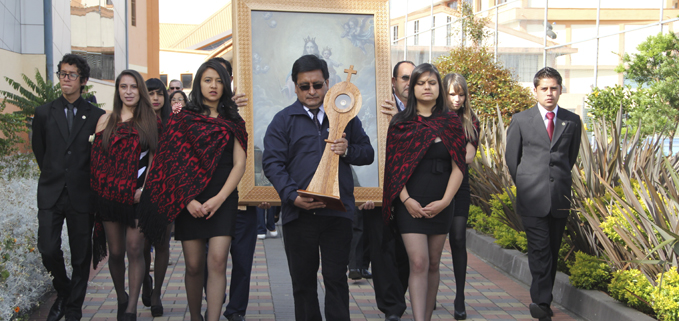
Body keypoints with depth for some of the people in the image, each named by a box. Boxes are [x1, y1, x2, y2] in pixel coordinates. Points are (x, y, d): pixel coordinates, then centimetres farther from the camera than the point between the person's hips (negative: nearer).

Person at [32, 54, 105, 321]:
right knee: (48, 250, -5)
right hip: (51, 194, 1)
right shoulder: (44, 113, 6)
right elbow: (39, 150, 16)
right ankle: (63, 291, 23)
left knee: (81, 256, 5)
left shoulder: (96, 116, 1)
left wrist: (82, 179, 9)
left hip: (81, 196, -1)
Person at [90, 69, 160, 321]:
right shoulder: (105, 120, 7)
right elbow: (97, 157, 4)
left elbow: (154, 158, 5)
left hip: (138, 196, -2)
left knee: (135, 250, -7)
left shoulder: (151, 121, 5)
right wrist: (108, 188, -5)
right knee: (116, 252, 7)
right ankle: (121, 298, 27)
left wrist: (145, 189, -7)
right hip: (109, 196, 2)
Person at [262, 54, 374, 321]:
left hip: (338, 210, 0)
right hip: (298, 212, 0)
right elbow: (272, 163, -2)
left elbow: (368, 153, 14)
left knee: (336, 278, 2)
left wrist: (348, 150, -9)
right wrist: (293, 196, -16)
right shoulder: (283, 120, 6)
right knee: (302, 279, 10)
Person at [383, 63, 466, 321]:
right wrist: (406, 199, -10)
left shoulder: (450, 122, 5)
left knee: (433, 264, 8)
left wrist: (445, 201, -8)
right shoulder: (400, 123, 3)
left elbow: (457, 167, 1)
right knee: (419, 263, -10)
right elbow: (394, 165, 0)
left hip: (440, 206, 2)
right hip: (410, 204, -2)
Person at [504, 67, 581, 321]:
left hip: (560, 196, 3)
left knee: (553, 251, 7)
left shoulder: (572, 121, 9)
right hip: (532, 197, -2)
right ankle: (542, 301, -5)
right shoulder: (521, 120, 4)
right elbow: (511, 157, 10)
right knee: (540, 249, -9)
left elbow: (572, 157, 19)